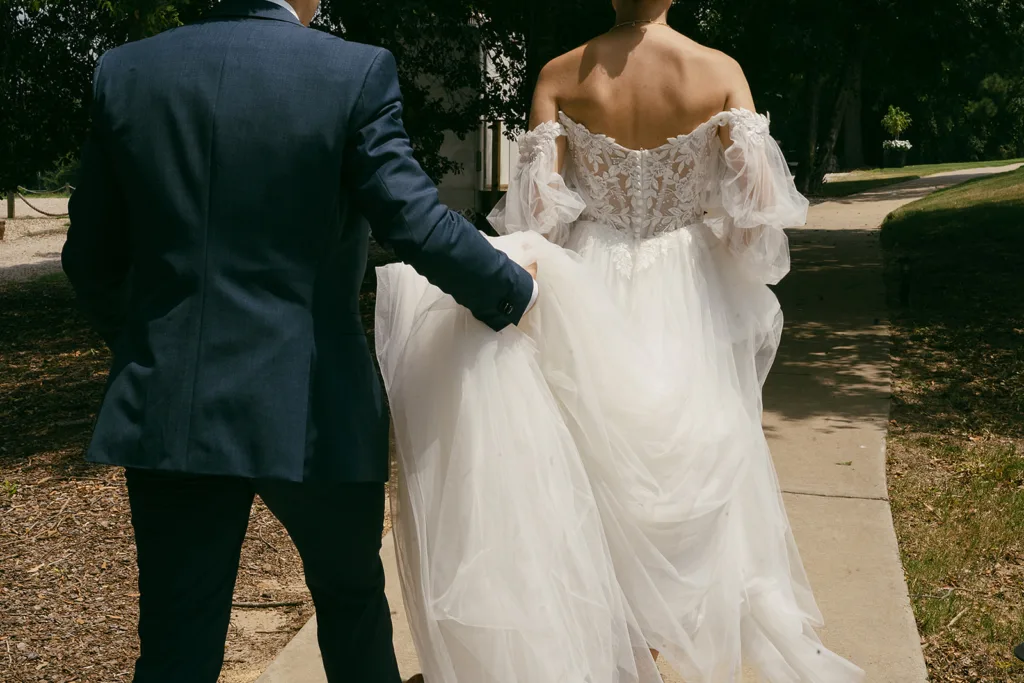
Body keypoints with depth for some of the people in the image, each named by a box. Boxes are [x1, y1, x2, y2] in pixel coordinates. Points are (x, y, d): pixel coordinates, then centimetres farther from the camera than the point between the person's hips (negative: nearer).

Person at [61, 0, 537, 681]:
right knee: (353, 600, 22)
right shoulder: (357, 72, -9)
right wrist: (513, 291, 3)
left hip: (168, 412, 3)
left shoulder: (125, 71, 3)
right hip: (312, 411, -2)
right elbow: (418, 223, -14)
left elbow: (91, 257, 7)